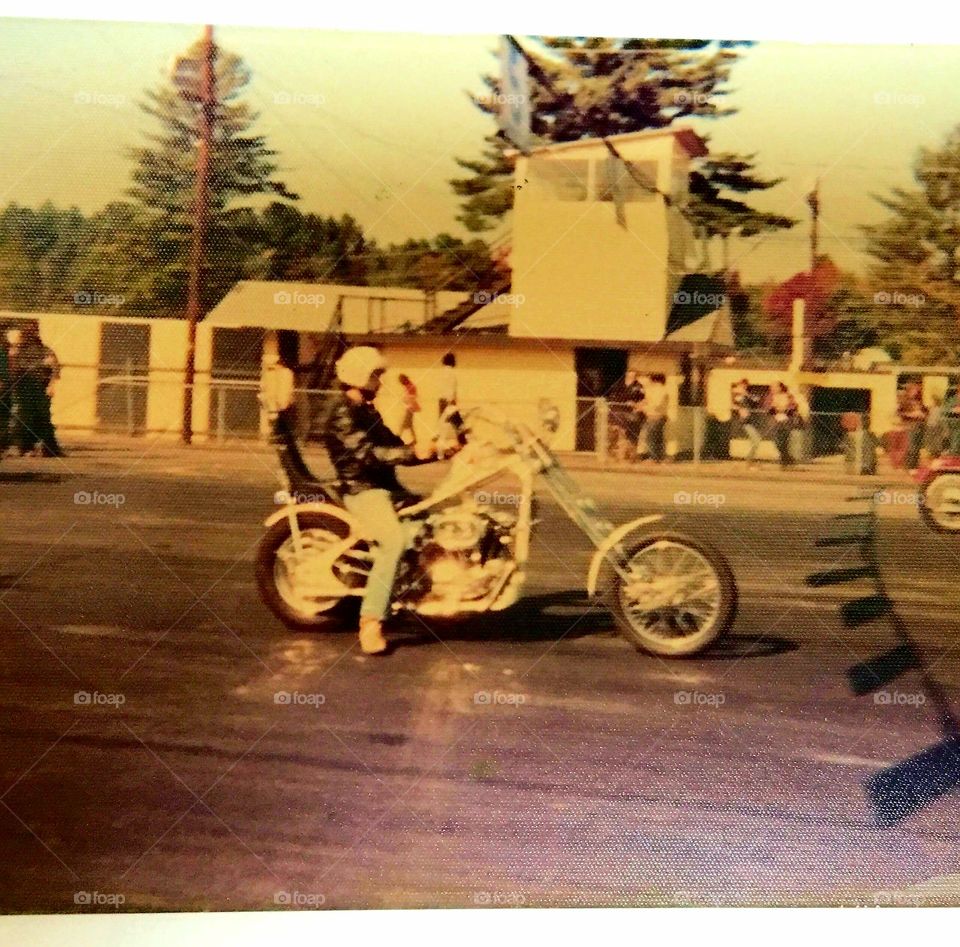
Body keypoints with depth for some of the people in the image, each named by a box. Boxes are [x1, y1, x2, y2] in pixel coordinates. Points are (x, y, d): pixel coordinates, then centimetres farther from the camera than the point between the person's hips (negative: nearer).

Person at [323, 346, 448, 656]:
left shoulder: (368, 411, 21)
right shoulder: (341, 413, -11)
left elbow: (393, 447, 20)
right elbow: (367, 454, -23)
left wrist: (435, 451, 8)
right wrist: (413, 452, -29)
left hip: (387, 487, 10)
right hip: (362, 491, -10)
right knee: (394, 540, -32)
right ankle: (370, 622, -33)